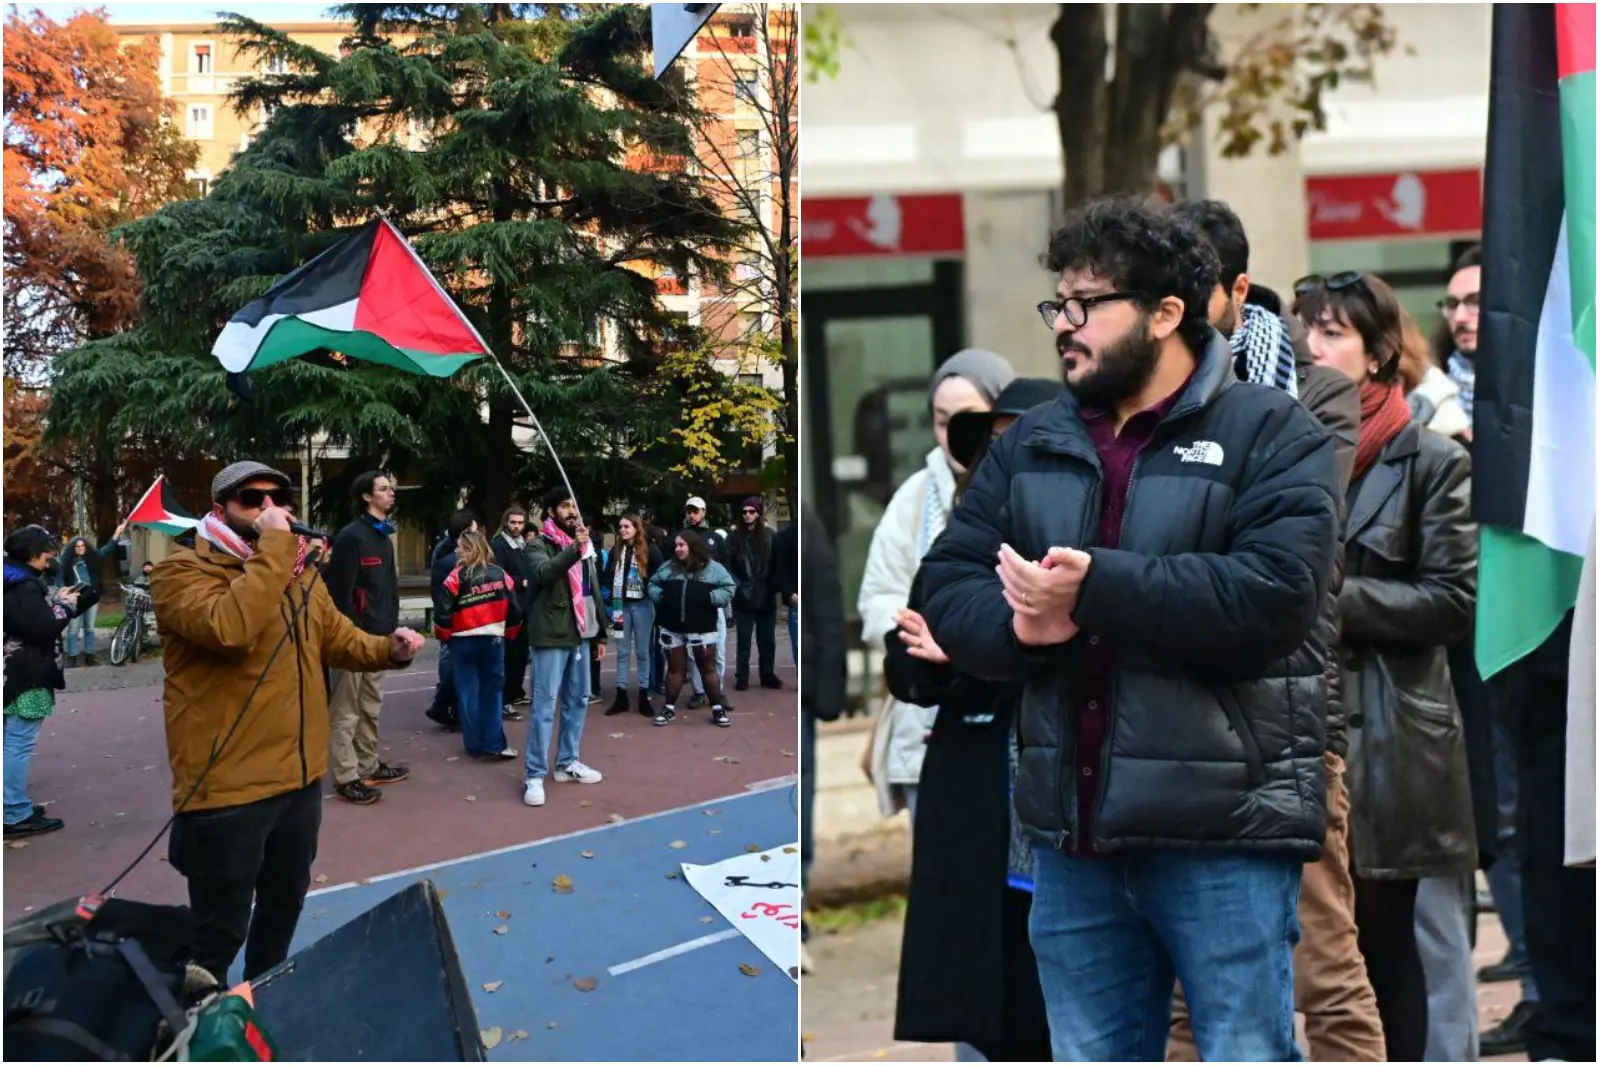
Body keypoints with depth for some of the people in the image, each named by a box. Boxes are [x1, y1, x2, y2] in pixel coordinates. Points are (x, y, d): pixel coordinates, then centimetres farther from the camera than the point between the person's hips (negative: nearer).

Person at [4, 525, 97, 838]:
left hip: (16, 672, 11)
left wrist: (56, 599, 7)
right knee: (20, 744, -7)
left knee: (11, 742, 15)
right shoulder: (24, 586, -19)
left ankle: (13, 806, 24)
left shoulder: (16, 580, 12)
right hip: (26, 675, -11)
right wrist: (65, 604, -10)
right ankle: (16, 815, -5)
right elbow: (44, 626, -25)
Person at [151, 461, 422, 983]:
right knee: (221, 931, 4)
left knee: (285, 905, 26)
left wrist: (390, 649, -5)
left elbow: (341, 640, 16)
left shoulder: (302, 575, 10)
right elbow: (229, 628, -34)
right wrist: (274, 545, -30)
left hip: (301, 779, 8)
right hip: (227, 790, -8)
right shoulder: (181, 573, -15)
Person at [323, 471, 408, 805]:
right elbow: (339, 592, -18)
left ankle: (369, 766, 29)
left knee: (371, 706, 18)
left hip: (378, 636, 9)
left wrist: (392, 625, 13)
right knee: (347, 710, -2)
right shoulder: (351, 536, -14)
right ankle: (346, 777, 3)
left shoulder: (384, 537, 15)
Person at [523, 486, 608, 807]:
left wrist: (601, 631, 19)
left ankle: (567, 762, 26)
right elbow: (544, 572, -28)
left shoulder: (585, 544, 16)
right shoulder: (539, 545, -5)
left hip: (580, 634, 7)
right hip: (552, 636, -7)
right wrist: (574, 549, -40)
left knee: (578, 700, 13)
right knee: (544, 705, -7)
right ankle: (534, 775, -3)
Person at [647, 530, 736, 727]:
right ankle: (669, 708, 22)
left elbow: (728, 589, -8)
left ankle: (717, 709, 15)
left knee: (708, 669, 5)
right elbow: (653, 584, 14)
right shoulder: (668, 567, 7)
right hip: (672, 628, 3)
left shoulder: (713, 568, -3)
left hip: (701, 629, -3)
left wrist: (709, 597, -21)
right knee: (675, 668, 12)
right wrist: (660, 595, -6)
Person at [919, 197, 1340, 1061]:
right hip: (1070, 829, 6)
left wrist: (1094, 590, -22)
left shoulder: (1271, 431, -5)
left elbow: (1274, 592, -20)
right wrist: (1018, 622, -16)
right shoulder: (1030, 444, 11)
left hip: (1221, 829, -5)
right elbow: (946, 588, 6)